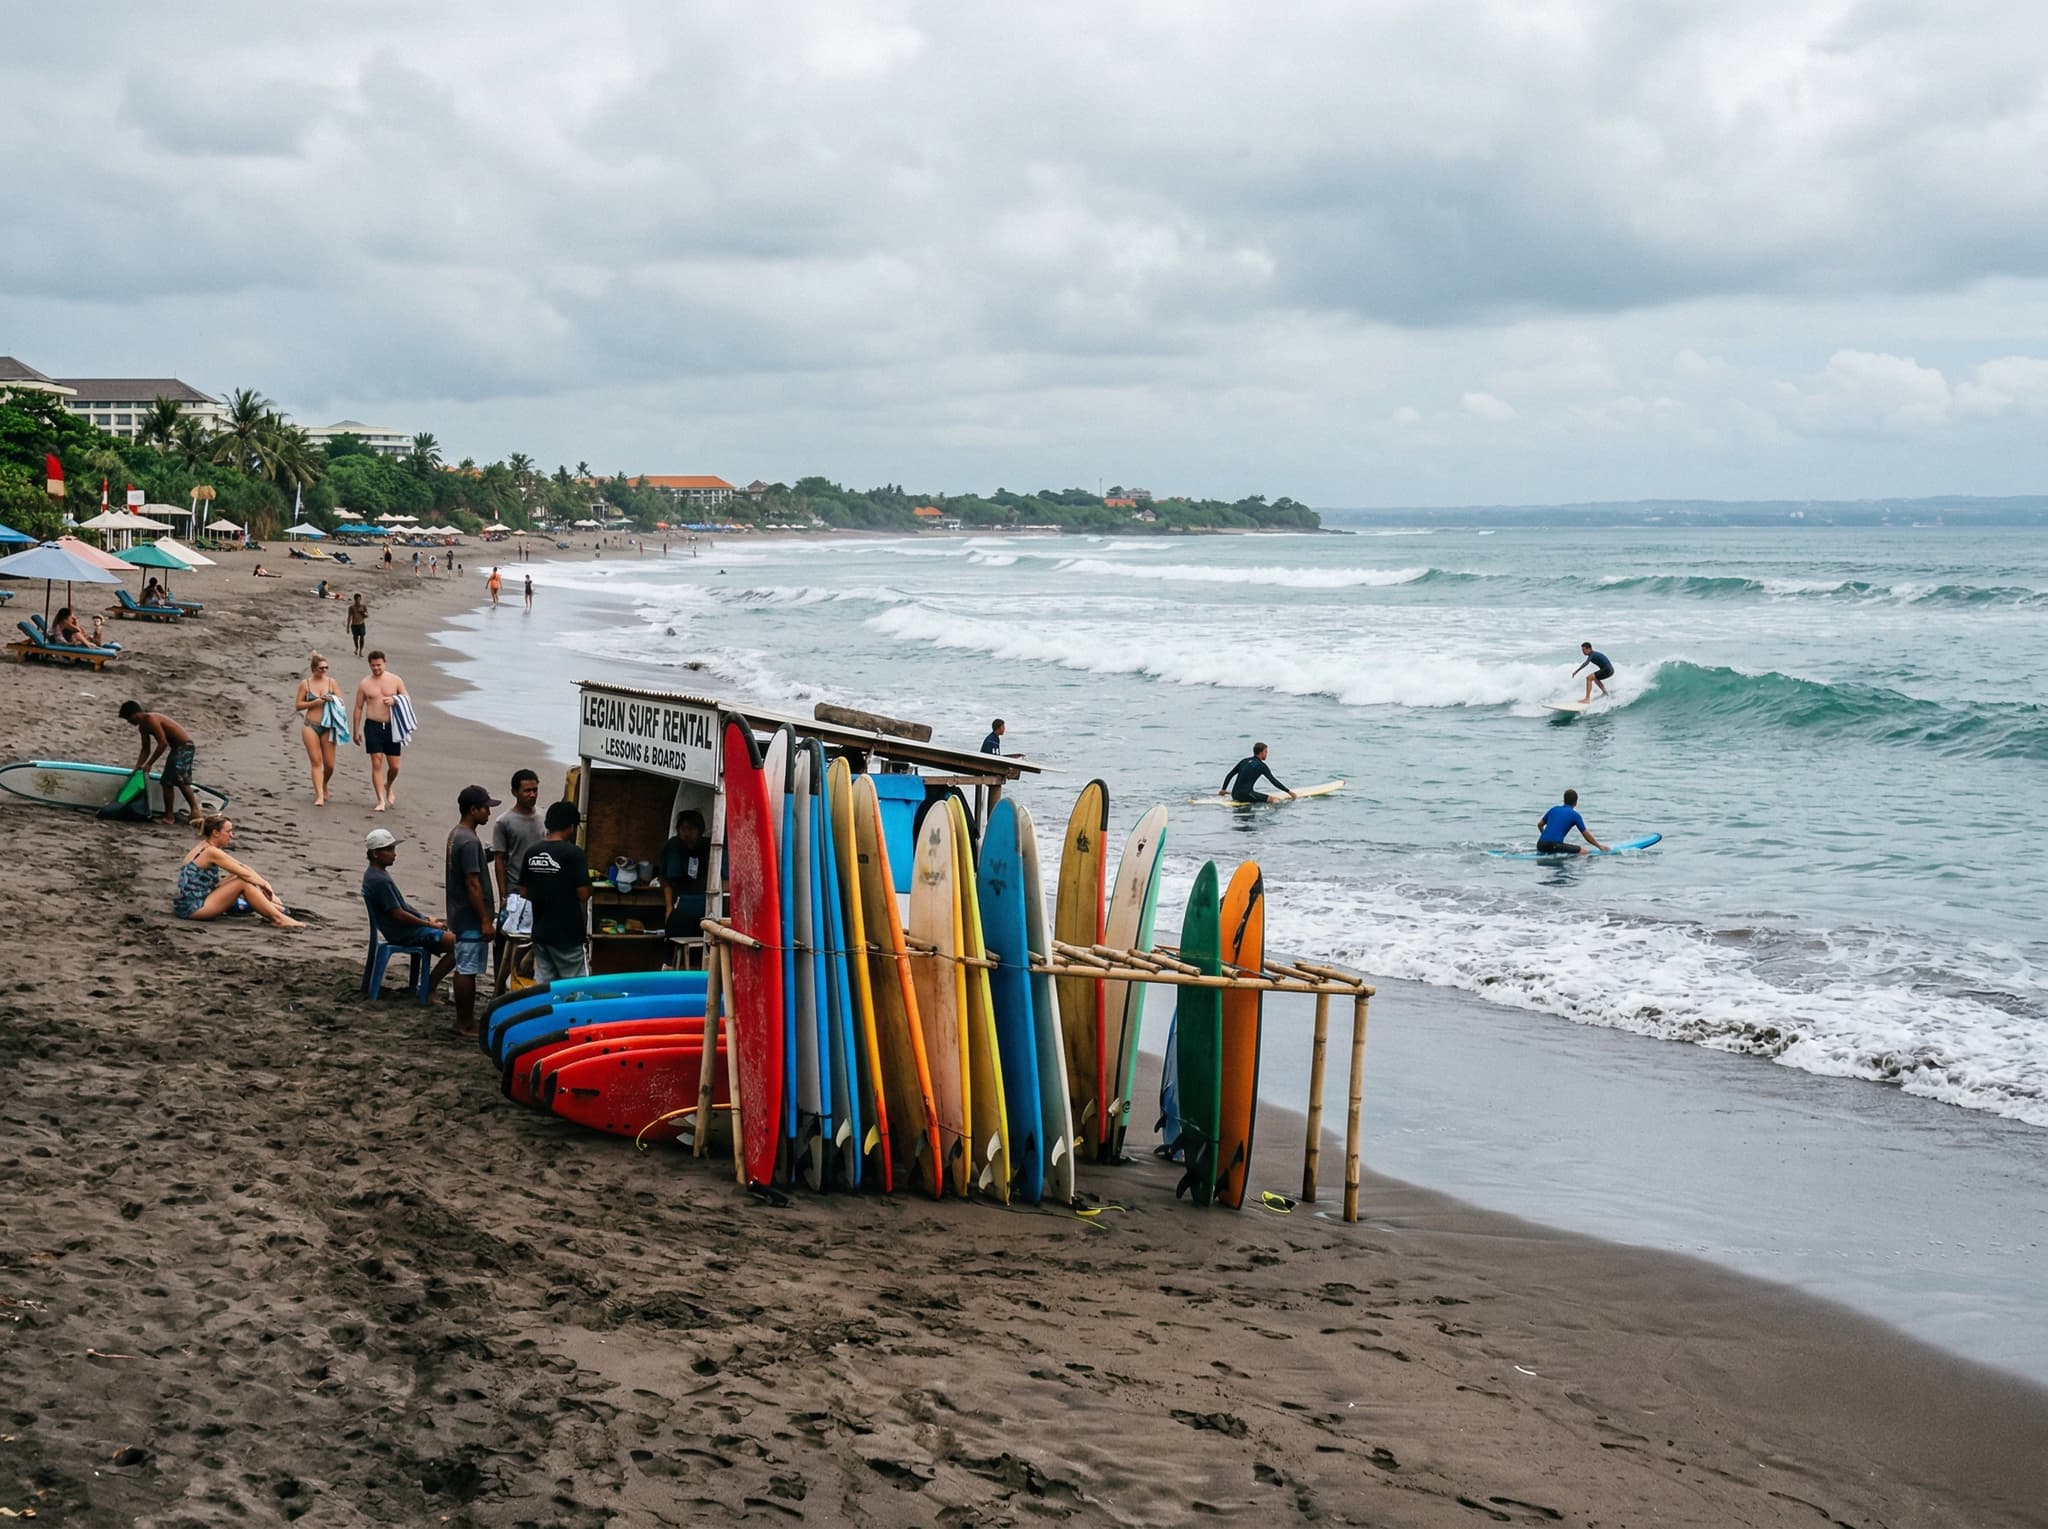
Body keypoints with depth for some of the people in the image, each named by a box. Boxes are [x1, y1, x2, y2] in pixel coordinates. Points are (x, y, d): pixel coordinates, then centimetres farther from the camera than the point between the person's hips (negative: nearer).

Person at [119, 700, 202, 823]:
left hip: (184, 746, -11)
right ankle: (169, 815, 19)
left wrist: (149, 764, -18)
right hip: (176, 748, 11)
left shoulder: (151, 719, -19)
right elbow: (146, 750, 20)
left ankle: (195, 811, -20)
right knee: (166, 782, 15)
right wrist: (137, 768, 14)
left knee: (180, 779, -19)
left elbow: (162, 743, -23)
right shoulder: (143, 727, 12)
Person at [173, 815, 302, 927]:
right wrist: (264, 884, 3)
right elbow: (245, 874, -13)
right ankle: (278, 918, -10)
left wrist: (263, 883, 6)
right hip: (191, 908, -10)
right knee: (243, 883, -13)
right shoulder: (211, 852, -16)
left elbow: (242, 867, 13)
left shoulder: (205, 847, 12)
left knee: (239, 878, 10)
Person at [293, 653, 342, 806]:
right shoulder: (305, 684, 2)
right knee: (316, 761, -6)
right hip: (310, 726, -1)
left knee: (329, 764, 2)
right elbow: (298, 706, 2)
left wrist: (332, 699, -15)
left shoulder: (331, 682, 5)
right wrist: (314, 703, -11)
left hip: (328, 727, 1)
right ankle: (319, 795, -7)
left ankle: (324, 785, 32)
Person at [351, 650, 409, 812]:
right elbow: (358, 708, 8)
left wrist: (394, 700, -14)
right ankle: (381, 800, -4)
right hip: (373, 726, -1)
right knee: (376, 764, -7)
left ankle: (388, 786, 36)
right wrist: (356, 730, 6)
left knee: (394, 766, 4)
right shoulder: (364, 684, 3)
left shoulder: (395, 680, 4)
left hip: (391, 726, 1)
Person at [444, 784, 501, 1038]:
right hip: (471, 918, -10)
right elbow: (473, 884, -23)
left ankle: (463, 1020, 20)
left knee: (464, 968, 14)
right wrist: (485, 921, -20)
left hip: (460, 915, 10)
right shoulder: (469, 842, -21)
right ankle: (467, 1026, 0)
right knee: (467, 970, -4)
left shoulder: (456, 834, 12)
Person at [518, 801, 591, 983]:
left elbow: (523, 893, 9)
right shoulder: (573, 852, -13)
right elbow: (583, 894, -15)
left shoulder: (531, 853, 4)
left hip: (540, 932, 6)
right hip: (568, 934, -6)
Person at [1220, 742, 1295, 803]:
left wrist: (1223, 789, 33)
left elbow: (1229, 775, 21)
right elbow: (1274, 781, 1)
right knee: (1276, 800, -13)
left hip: (1234, 795, 7)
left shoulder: (1244, 761, 17)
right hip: (1246, 795, -7)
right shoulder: (1261, 765, -1)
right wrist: (1288, 792, 8)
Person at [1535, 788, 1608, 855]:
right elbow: (1586, 835, 9)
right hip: (1553, 846, -6)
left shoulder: (1554, 809, 19)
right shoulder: (1574, 815, 6)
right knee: (1583, 851, -7)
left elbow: (1539, 825, 29)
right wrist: (1599, 846, 22)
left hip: (1540, 844, 6)